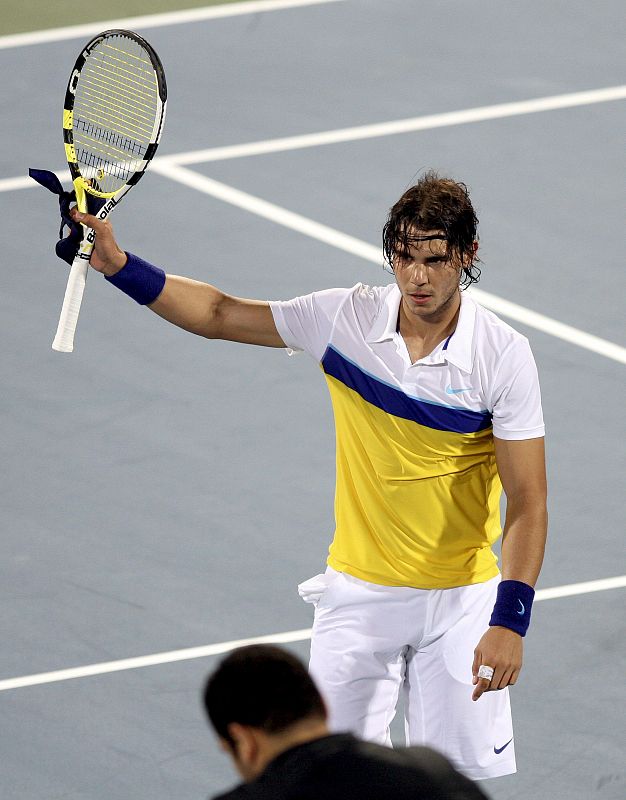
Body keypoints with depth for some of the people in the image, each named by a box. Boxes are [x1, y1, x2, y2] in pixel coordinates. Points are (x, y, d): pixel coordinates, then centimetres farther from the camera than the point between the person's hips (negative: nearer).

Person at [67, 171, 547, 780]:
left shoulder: (504, 356, -14)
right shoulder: (345, 318, -8)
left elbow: (528, 503, -15)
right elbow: (220, 314, 5)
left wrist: (510, 621, -25)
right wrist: (120, 266, -6)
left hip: (460, 600, -2)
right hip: (358, 591, 2)